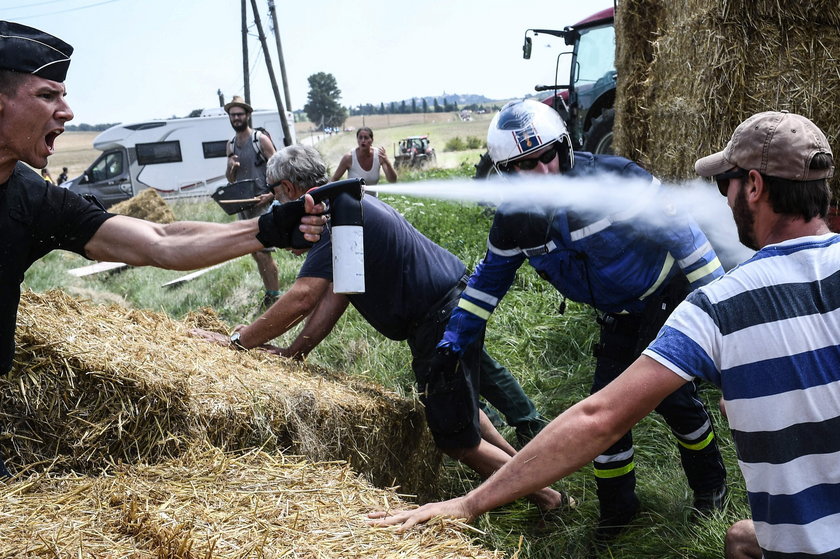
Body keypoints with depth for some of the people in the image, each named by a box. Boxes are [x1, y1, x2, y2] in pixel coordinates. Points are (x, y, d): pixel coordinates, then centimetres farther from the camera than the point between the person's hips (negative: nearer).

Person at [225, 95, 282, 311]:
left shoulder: (261, 140, -5)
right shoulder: (231, 144, 13)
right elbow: (230, 179, 18)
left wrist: (271, 194, -21)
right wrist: (230, 167, -5)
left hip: (262, 203, -7)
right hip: (242, 204, 7)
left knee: (263, 251, -12)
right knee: (255, 252, 11)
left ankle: (275, 295, -2)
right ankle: (268, 294, 20)